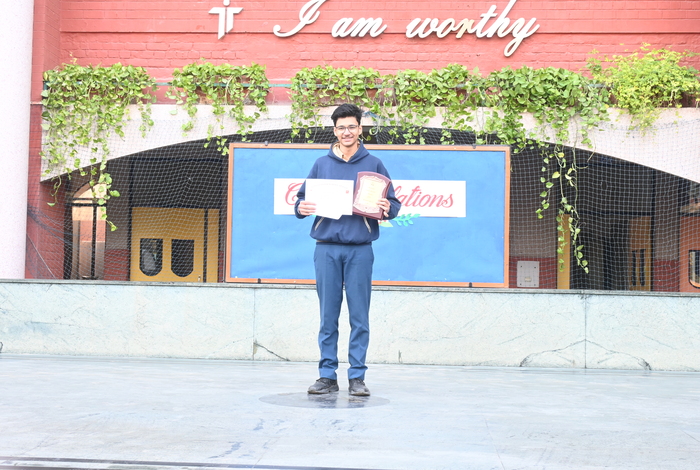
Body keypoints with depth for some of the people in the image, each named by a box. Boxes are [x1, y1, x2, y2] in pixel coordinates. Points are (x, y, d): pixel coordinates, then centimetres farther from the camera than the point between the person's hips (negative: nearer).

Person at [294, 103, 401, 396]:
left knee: (359, 316, 0)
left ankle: (357, 377, 6)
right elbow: (302, 198, 13)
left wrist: (387, 209, -15)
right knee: (328, 315, 3)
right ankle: (327, 375, 10)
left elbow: (394, 203, 7)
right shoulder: (321, 164, 13)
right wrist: (301, 208, -9)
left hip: (360, 249, -1)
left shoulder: (373, 164, 9)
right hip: (326, 248, 1)